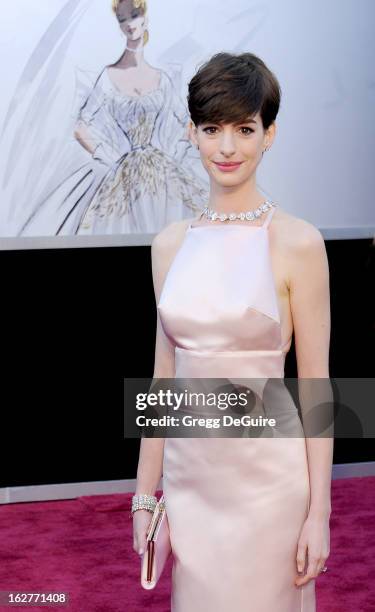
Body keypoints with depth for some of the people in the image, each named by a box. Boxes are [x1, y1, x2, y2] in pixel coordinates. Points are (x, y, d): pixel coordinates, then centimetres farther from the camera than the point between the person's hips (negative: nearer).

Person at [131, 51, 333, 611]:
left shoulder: (297, 243, -9)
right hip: (188, 472, 4)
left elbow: (316, 385, -8)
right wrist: (145, 493, 9)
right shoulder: (171, 244, 4)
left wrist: (319, 512, -9)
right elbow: (164, 375, 9)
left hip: (267, 478, -4)